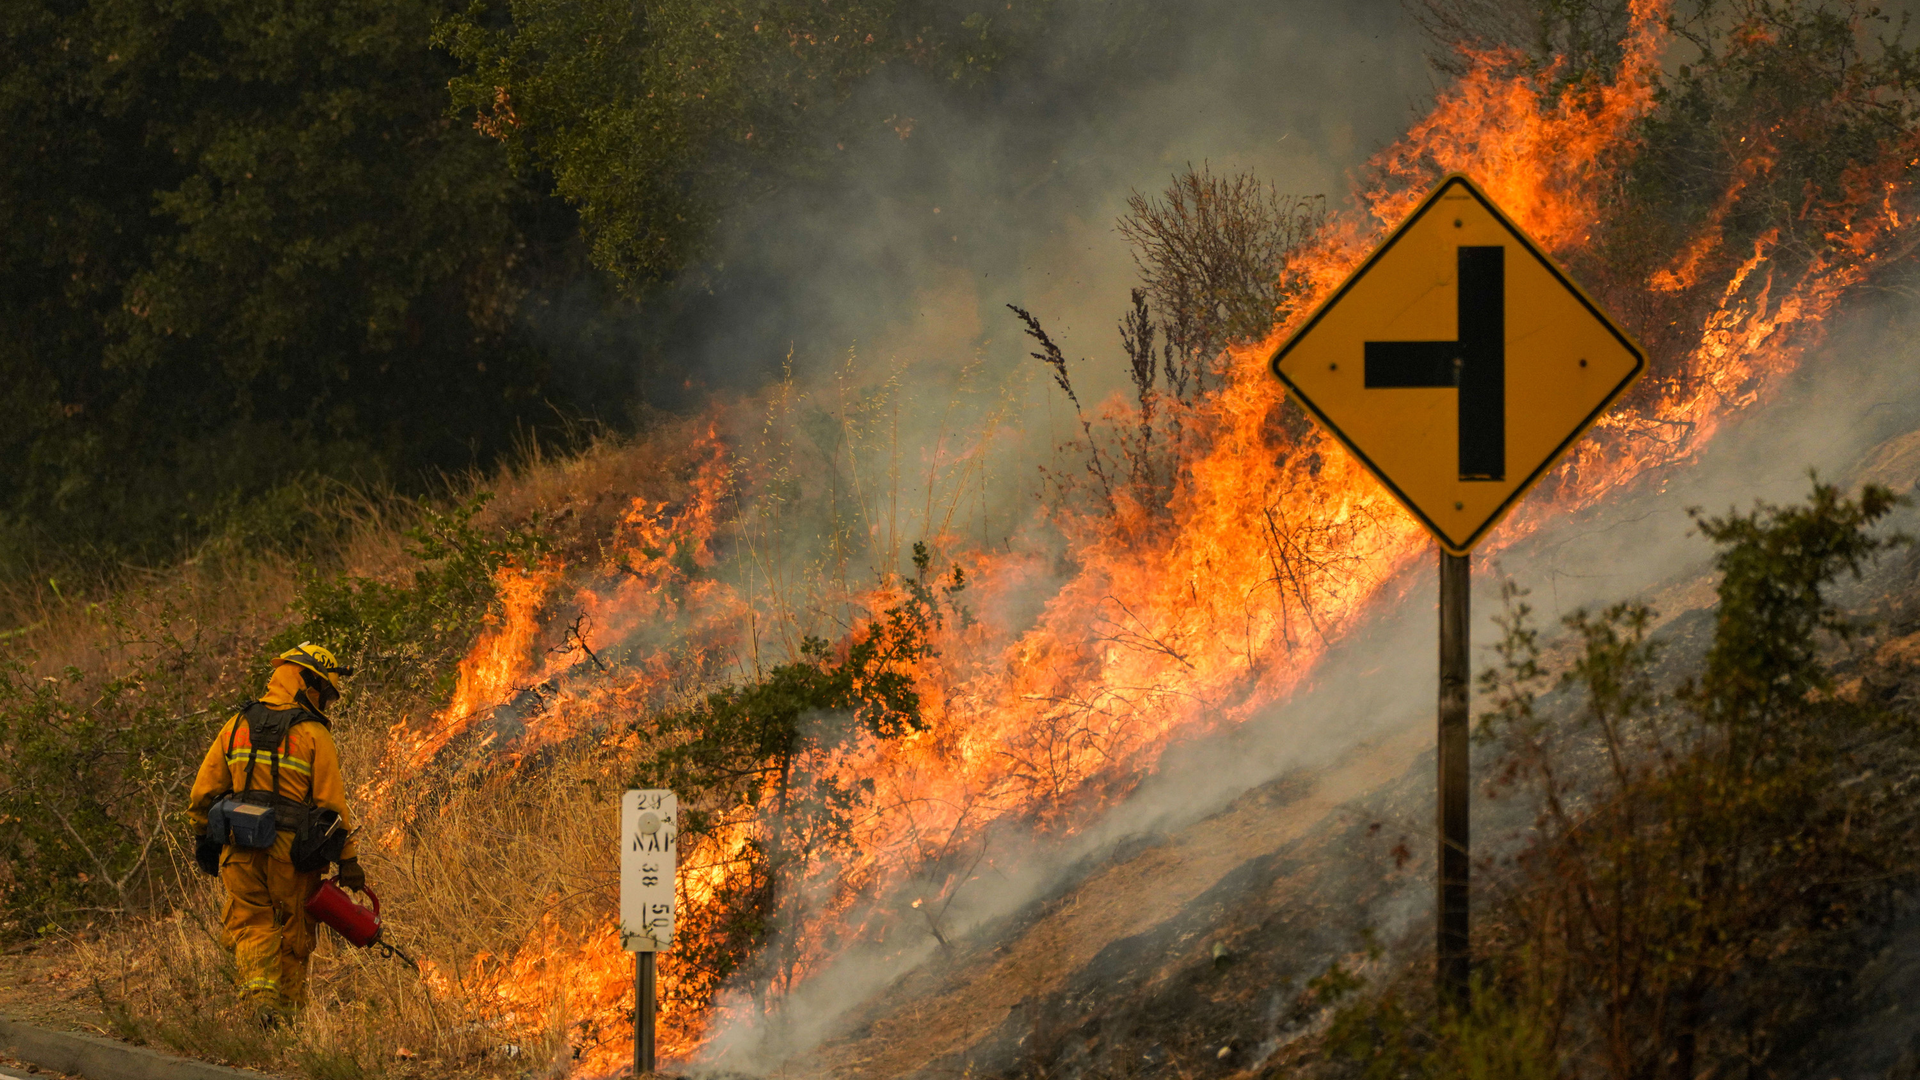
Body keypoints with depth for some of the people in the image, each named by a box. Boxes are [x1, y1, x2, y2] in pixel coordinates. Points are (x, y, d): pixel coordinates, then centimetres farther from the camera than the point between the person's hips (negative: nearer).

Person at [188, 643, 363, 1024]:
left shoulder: (237, 725, 8)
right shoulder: (313, 734, -4)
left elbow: (204, 792, 10)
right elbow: (332, 802, -5)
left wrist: (205, 837, 22)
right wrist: (348, 859, 0)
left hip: (240, 849, 3)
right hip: (291, 850, -3)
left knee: (250, 924, 6)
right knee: (293, 931, 11)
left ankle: (259, 992, -16)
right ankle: (290, 1007, 14)